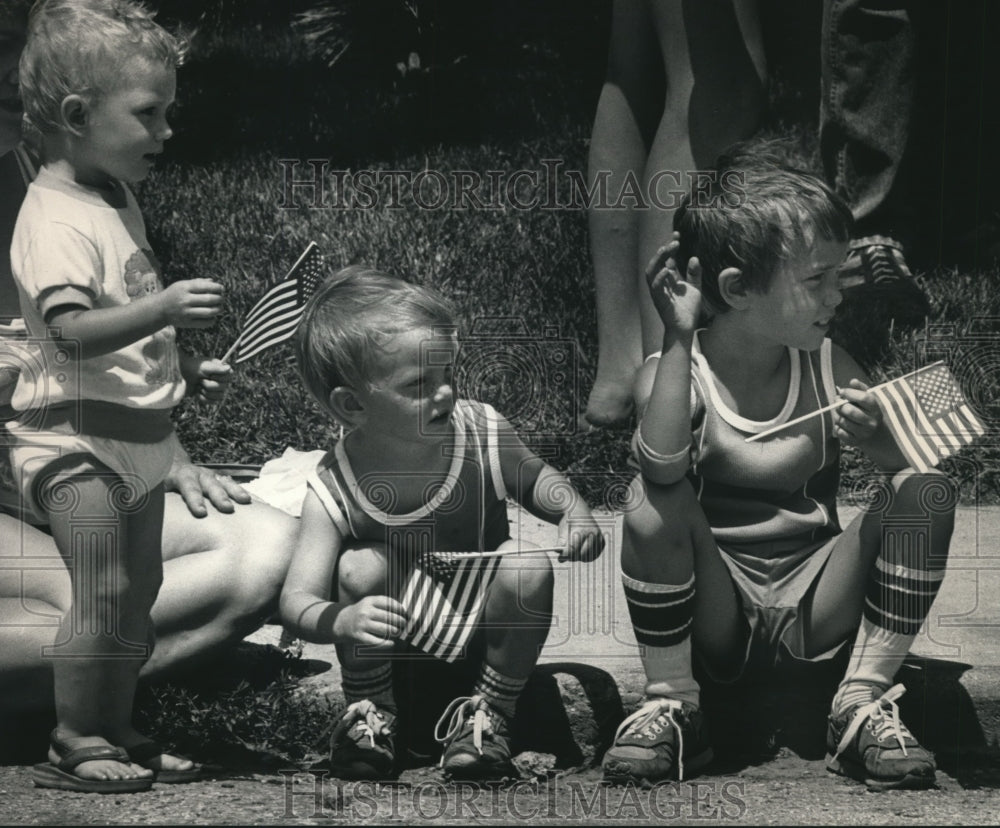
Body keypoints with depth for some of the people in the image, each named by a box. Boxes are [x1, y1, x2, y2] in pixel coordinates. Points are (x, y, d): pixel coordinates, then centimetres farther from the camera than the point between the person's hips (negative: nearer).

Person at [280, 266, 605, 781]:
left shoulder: (482, 435, -20)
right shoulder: (335, 489, -25)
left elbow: (534, 479, 4)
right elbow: (296, 601, -27)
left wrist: (574, 511, -19)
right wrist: (340, 620, -50)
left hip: (480, 613, 2)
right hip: (399, 624, -1)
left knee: (528, 569, -28)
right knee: (361, 567, -31)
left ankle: (489, 712, -6)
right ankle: (368, 711, -5)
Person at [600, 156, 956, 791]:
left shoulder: (828, 368, 0)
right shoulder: (681, 372, -10)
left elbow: (908, 465, -4)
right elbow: (662, 465, -32)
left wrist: (876, 438, -27)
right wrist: (679, 339, -31)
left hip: (814, 609, 3)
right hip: (716, 615, -3)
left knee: (929, 494, -17)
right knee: (652, 508, -31)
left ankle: (862, 705, -11)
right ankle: (671, 706, -12)